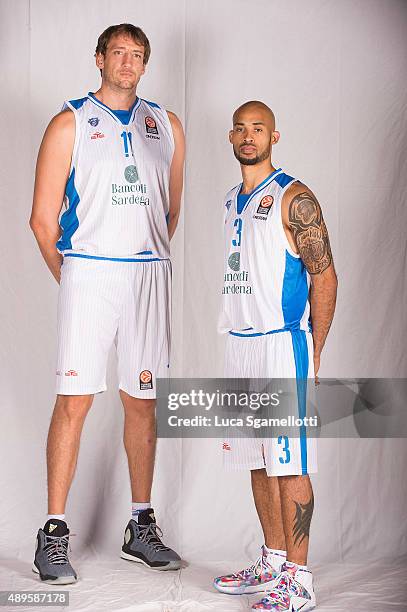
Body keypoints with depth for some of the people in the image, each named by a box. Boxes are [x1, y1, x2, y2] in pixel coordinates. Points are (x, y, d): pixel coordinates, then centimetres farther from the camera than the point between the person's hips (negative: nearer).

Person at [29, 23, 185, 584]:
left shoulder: (167, 126, 14)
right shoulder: (70, 124, 2)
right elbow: (43, 218, 1)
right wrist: (70, 277, 6)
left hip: (150, 275, 4)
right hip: (88, 273, -4)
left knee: (142, 402, 8)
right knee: (74, 401, -7)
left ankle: (141, 528, 18)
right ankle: (53, 535, 1)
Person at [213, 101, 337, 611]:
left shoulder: (293, 198, -7)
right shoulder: (232, 201, 17)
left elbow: (324, 275, -10)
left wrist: (314, 354, -12)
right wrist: (235, 342, 16)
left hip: (282, 341, -8)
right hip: (240, 344, 8)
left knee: (289, 461, -6)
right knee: (258, 460, 12)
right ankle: (273, 563, 22)